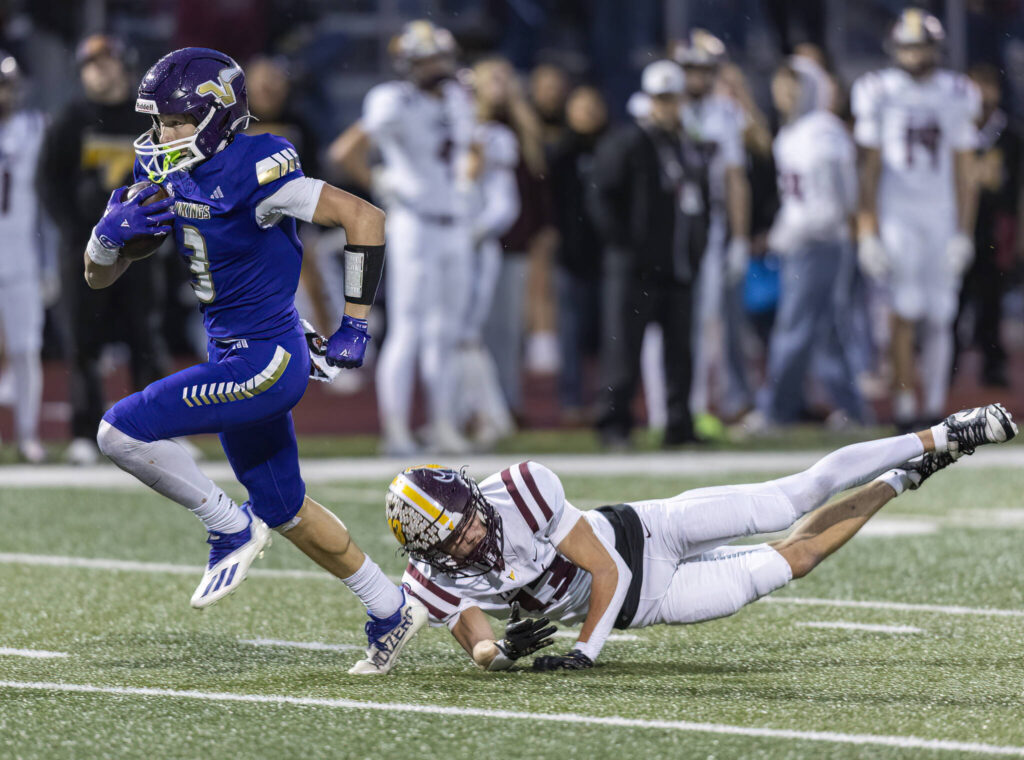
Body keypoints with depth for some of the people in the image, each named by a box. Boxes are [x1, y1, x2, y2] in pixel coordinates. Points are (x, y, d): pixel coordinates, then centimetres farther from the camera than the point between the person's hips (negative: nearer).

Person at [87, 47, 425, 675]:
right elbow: (100, 276, 12)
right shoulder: (167, 182, 5)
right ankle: (393, 612, 34)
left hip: (266, 360, -9)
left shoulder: (251, 174, -20)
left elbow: (365, 218, -19)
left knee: (123, 432, -17)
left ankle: (232, 528, 0)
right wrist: (112, 230, -11)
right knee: (286, 511, 20)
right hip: (236, 363, 9)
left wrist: (355, 326, -18)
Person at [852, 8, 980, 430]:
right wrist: (868, 232, -4)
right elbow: (870, 167, 1)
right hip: (897, 216, -2)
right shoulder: (879, 93, -1)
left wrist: (964, 233, 4)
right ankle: (903, 405, -5)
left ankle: (934, 407, 10)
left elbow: (962, 171, 9)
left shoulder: (956, 96, 5)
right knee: (906, 312, -11)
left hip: (942, 218, 2)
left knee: (939, 318, 2)